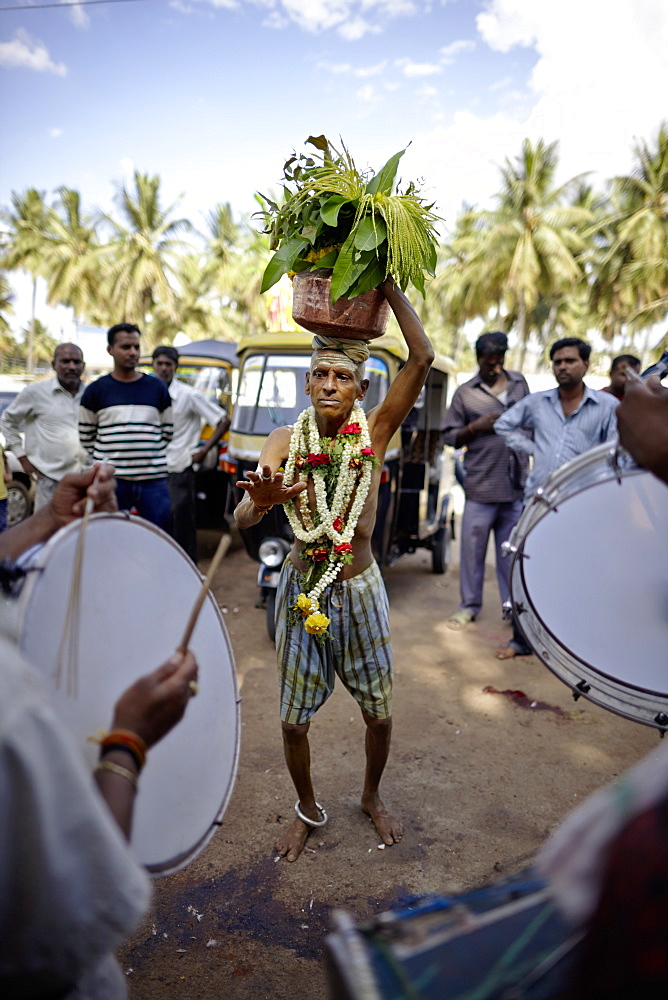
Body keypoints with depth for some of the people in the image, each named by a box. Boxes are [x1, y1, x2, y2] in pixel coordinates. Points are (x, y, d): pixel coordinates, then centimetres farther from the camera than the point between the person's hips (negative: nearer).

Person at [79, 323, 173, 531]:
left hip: (153, 481, 1)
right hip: (110, 480, -1)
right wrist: (104, 461, 5)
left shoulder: (157, 388, 8)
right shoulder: (96, 390, 5)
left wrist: (149, 456, 7)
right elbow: (86, 436, 10)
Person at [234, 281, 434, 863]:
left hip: (360, 590, 0)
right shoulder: (285, 442, -7)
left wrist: (387, 283, -16)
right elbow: (242, 519, -17)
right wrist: (261, 502, -41)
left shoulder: (375, 432, -8)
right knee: (293, 721, 9)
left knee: (380, 712, 12)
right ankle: (308, 810, 37)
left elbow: (422, 358, -18)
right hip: (301, 590, 0)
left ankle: (372, 798, 42)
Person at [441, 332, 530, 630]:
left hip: (516, 485, 2)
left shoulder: (519, 383, 12)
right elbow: (449, 437, 5)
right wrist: (475, 427, -11)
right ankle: (469, 605, 17)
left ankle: (512, 605, 21)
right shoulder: (465, 393, 3)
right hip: (481, 486, -2)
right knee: (473, 547, 2)